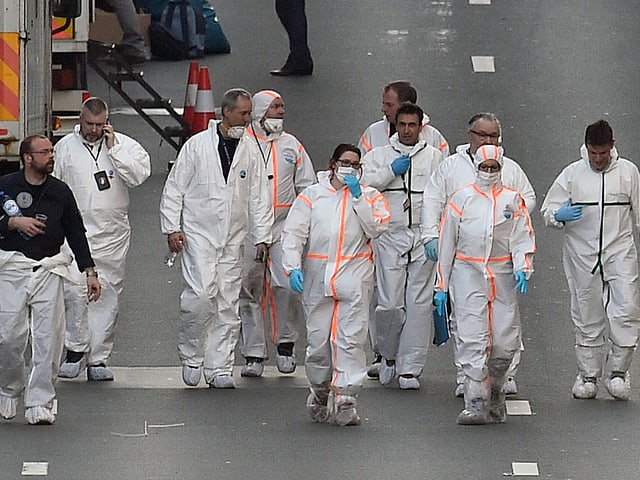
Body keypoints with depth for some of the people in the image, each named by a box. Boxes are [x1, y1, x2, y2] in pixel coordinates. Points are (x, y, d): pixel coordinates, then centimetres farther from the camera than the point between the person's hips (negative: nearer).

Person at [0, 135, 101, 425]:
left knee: (48, 338, -7)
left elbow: (76, 233, 12)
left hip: (48, 270, 2)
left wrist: (90, 271, 8)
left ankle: (39, 404, -2)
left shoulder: (60, 192, 8)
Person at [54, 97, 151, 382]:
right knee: (74, 293, -10)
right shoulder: (66, 147, 5)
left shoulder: (124, 145, 3)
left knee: (107, 297, 2)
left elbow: (139, 175, -13)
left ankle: (98, 358, 7)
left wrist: (113, 149, -14)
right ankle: (76, 349, 7)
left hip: (112, 234, 0)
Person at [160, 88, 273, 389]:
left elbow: (259, 199, 12)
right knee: (200, 294, -18)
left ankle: (219, 368, 7)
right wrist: (172, 228, -5)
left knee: (227, 305, 2)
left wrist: (262, 237, 4)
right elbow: (174, 189, 2)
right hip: (198, 235, -4)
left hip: (233, 240, 4)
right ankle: (191, 357, -1)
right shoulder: (197, 145, 0)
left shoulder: (250, 151, 9)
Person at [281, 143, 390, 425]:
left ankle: (345, 400, -9)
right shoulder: (312, 196, 11)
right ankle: (320, 392, 25)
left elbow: (376, 228, -4)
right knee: (318, 339, 4)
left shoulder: (369, 196, 12)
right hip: (318, 275, 1)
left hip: (355, 276, -1)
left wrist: (358, 197, -8)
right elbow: (294, 233, 3)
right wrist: (293, 267, -10)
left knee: (351, 339, -10)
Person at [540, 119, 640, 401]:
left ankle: (617, 370, 3)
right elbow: (548, 211, 5)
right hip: (583, 256, 0)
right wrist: (559, 216, -18)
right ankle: (588, 375, 15)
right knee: (587, 317, 5)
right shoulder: (572, 174, 3)